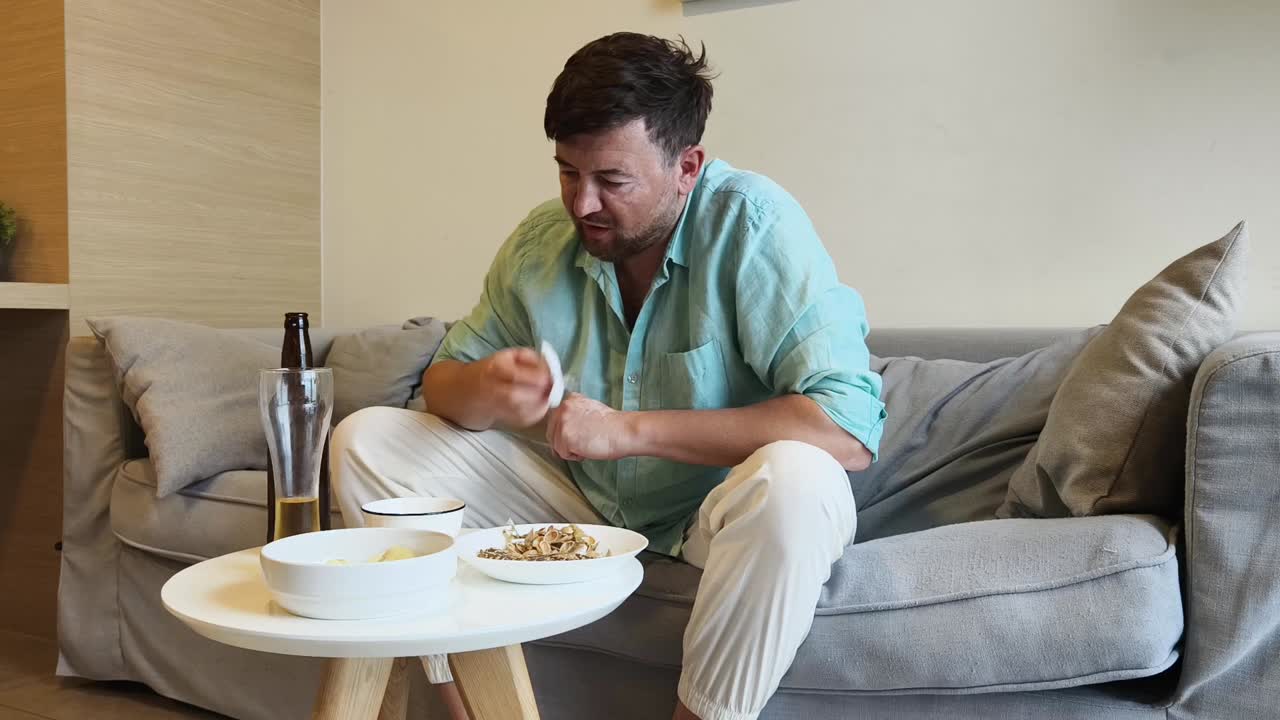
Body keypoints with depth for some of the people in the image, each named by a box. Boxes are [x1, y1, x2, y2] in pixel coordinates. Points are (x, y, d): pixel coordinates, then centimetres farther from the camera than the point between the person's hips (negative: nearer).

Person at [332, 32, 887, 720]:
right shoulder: (540, 241, -4)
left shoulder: (752, 224, -20)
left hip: (718, 507, -4)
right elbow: (442, 379, 5)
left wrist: (629, 429, -25)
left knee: (794, 482, -39)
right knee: (365, 440, -6)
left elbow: (846, 430, -29)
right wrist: (484, 391, -22)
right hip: (580, 497, 5)